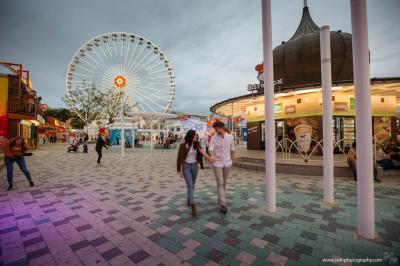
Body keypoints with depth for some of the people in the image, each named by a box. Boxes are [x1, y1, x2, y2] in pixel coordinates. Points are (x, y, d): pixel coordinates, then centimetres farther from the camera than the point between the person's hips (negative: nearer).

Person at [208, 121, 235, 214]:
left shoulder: (230, 137, -3)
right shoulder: (213, 138, -9)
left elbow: (232, 149, 7)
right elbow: (210, 149, -22)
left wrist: (231, 160, 13)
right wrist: (212, 156, -43)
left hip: (227, 163, 3)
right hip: (217, 164, -2)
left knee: (224, 182, 16)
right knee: (220, 183, -4)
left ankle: (220, 199, 37)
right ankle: (223, 204, 2)